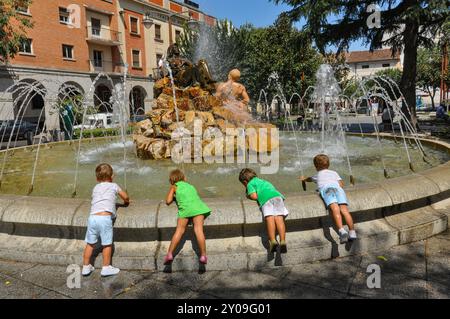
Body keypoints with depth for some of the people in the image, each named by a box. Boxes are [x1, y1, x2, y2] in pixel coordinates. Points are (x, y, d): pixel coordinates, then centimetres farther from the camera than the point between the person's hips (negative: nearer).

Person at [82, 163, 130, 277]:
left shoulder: (95, 188, 22)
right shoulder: (114, 186, 12)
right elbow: (125, 197, 17)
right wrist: (126, 202, 39)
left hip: (92, 217, 5)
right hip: (105, 217, -4)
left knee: (90, 243, 15)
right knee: (107, 244, 6)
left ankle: (86, 267, 25)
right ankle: (106, 268, 12)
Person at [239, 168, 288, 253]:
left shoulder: (250, 184, 21)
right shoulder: (263, 181, 43)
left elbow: (254, 196, 6)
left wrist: (249, 196, 26)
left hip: (266, 199, -5)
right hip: (278, 195, 5)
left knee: (269, 218, -21)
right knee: (279, 218, -11)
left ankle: (273, 241, -39)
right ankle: (283, 241, -29)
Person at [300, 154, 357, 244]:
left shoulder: (317, 175, 39)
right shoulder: (334, 173, 39)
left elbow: (309, 179, 60)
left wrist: (303, 179, 82)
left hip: (326, 188, -2)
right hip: (337, 187, 2)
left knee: (335, 209, -25)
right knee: (344, 209, -14)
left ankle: (341, 230, -46)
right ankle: (352, 233, -32)